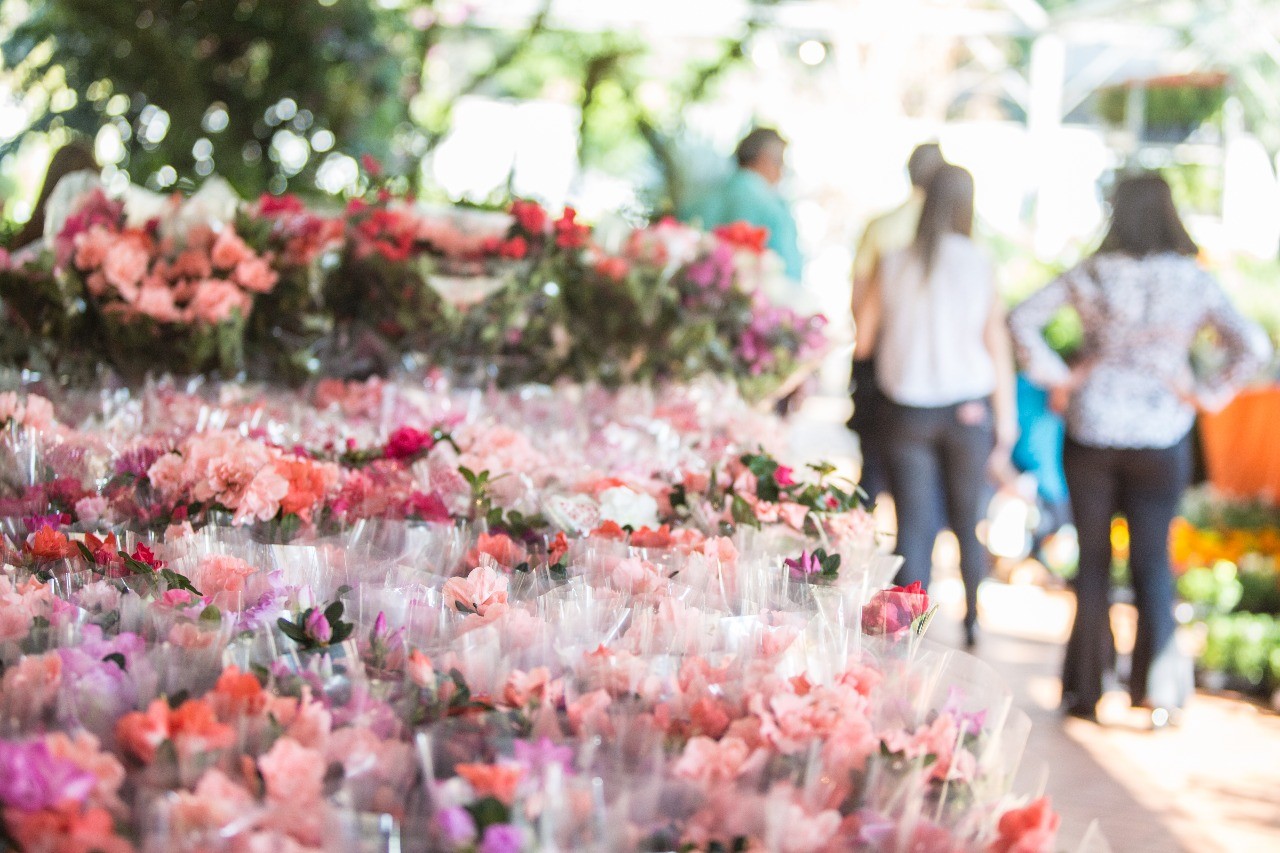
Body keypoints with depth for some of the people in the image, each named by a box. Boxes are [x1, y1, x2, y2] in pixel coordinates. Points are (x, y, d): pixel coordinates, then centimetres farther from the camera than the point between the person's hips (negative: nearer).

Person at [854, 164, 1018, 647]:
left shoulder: (893, 265, -4)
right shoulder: (978, 265, -6)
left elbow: (861, 342, 0)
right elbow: (998, 350, -4)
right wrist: (1005, 426, 2)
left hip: (906, 411, 0)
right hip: (969, 410, 0)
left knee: (913, 528, 2)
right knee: (968, 523, 17)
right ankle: (973, 624, 29)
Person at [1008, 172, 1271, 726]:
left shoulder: (1090, 275, -2)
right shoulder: (1193, 281, -4)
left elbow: (1022, 320, -6)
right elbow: (1251, 346, -10)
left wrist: (1055, 376, 0)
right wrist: (1209, 393, -2)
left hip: (1090, 429, 1)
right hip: (1162, 436, -1)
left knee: (1093, 558, 10)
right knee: (1152, 559, 7)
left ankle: (1085, 691, 15)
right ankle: (1155, 685, -3)